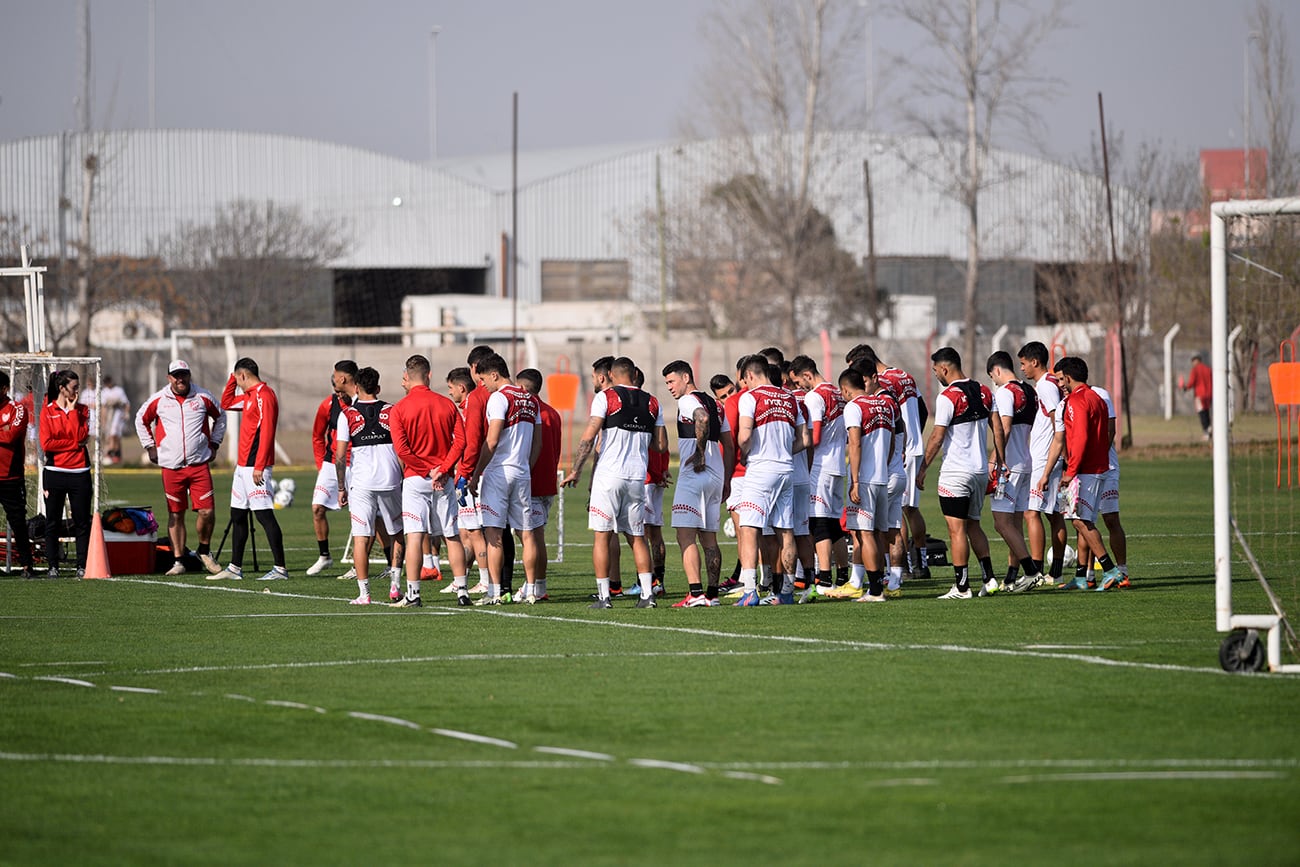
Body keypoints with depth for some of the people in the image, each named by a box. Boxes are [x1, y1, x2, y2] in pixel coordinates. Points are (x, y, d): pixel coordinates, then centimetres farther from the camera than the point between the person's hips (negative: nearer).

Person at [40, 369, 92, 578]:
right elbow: (46, 444, -7)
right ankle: (53, 566, 9)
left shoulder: (82, 410, 8)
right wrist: (74, 444, -7)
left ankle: (82, 566, 5)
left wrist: (72, 411, -6)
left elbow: (81, 436, -8)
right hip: (55, 472, -1)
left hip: (79, 472, 1)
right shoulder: (47, 411, 2)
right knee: (52, 522, 2)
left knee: (82, 522, 1)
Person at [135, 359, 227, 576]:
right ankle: (179, 561, 10)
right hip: (171, 466, 0)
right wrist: (150, 446, 12)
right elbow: (141, 420, 18)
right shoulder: (158, 400, 2)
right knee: (175, 515, 3)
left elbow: (220, 417, 21)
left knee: (206, 512, -7)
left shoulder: (203, 397, 3)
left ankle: (204, 551, 16)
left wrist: (214, 444, 14)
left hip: (199, 464, 0)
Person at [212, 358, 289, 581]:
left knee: (265, 516, -10)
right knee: (237, 516, 12)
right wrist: (232, 377, 20)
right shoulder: (250, 396, 16)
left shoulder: (264, 395, -14)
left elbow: (266, 433, -20)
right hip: (243, 466, 10)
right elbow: (226, 403, 33)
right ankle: (235, 568, 18)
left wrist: (259, 467, -23)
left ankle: (280, 568, -10)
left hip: (255, 468, -10)